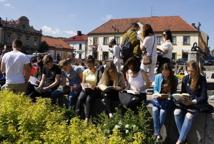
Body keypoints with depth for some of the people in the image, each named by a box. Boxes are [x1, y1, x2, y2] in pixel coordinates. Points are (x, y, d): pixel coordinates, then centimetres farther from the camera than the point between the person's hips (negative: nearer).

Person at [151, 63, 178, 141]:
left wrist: (169, 95, -15)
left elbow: (174, 92, 5)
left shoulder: (174, 79, 2)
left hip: (167, 99, -1)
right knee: (155, 110, -26)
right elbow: (155, 89, 3)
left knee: (163, 111, -27)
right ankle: (157, 133, -20)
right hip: (158, 98, 1)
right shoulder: (158, 76, 2)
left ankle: (156, 132, -15)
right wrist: (159, 94, -17)